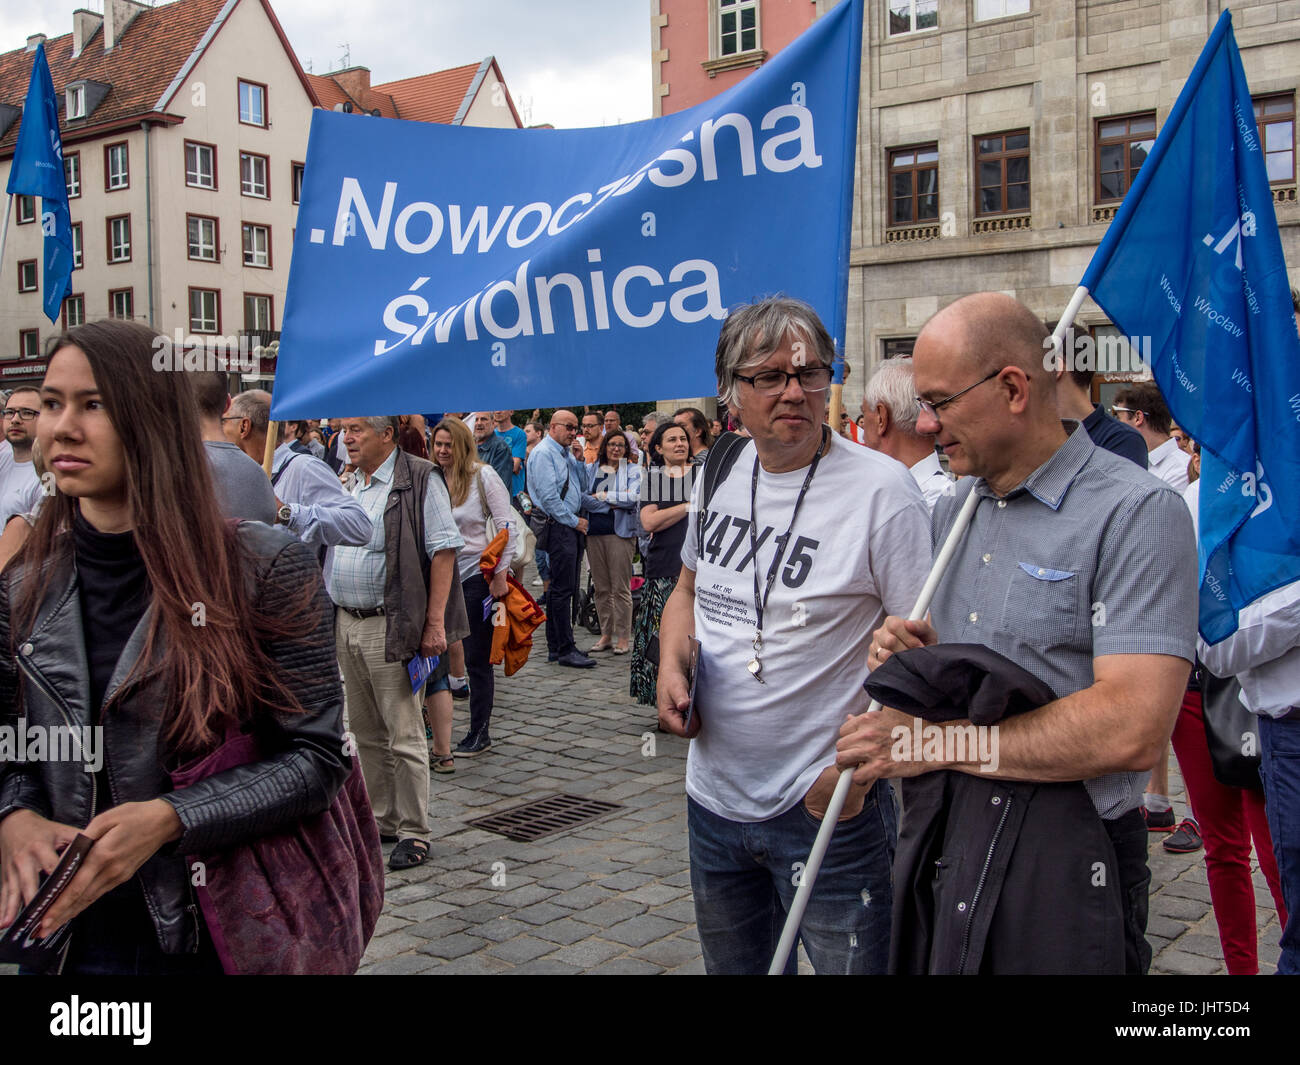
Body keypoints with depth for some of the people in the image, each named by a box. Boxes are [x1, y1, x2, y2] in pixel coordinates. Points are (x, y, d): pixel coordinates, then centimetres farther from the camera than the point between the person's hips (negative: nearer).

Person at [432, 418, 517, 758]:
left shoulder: (482, 475, -6)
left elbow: (507, 527, -7)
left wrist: (500, 574, -12)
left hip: (476, 576, -4)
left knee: (477, 659, 4)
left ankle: (480, 734, 15)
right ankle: (437, 731, 16)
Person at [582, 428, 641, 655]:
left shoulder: (633, 470, 5)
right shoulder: (591, 470, 13)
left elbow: (633, 497, -11)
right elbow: (583, 498, -1)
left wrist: (602, 495, -6)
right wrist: (611, 505, -11)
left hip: (621, 533, -3)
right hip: (594, 533, 4)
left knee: (620, 588, -4)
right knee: (601, 588, 7)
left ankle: (623, 637, 3)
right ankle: (606, 635, 16)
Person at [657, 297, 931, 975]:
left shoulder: (880, 489, -17)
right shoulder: (717, 475, 3)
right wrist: (671, 667, -1)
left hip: (829, 810, -6)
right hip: (713, 794, 6)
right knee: (732, 966, 23)